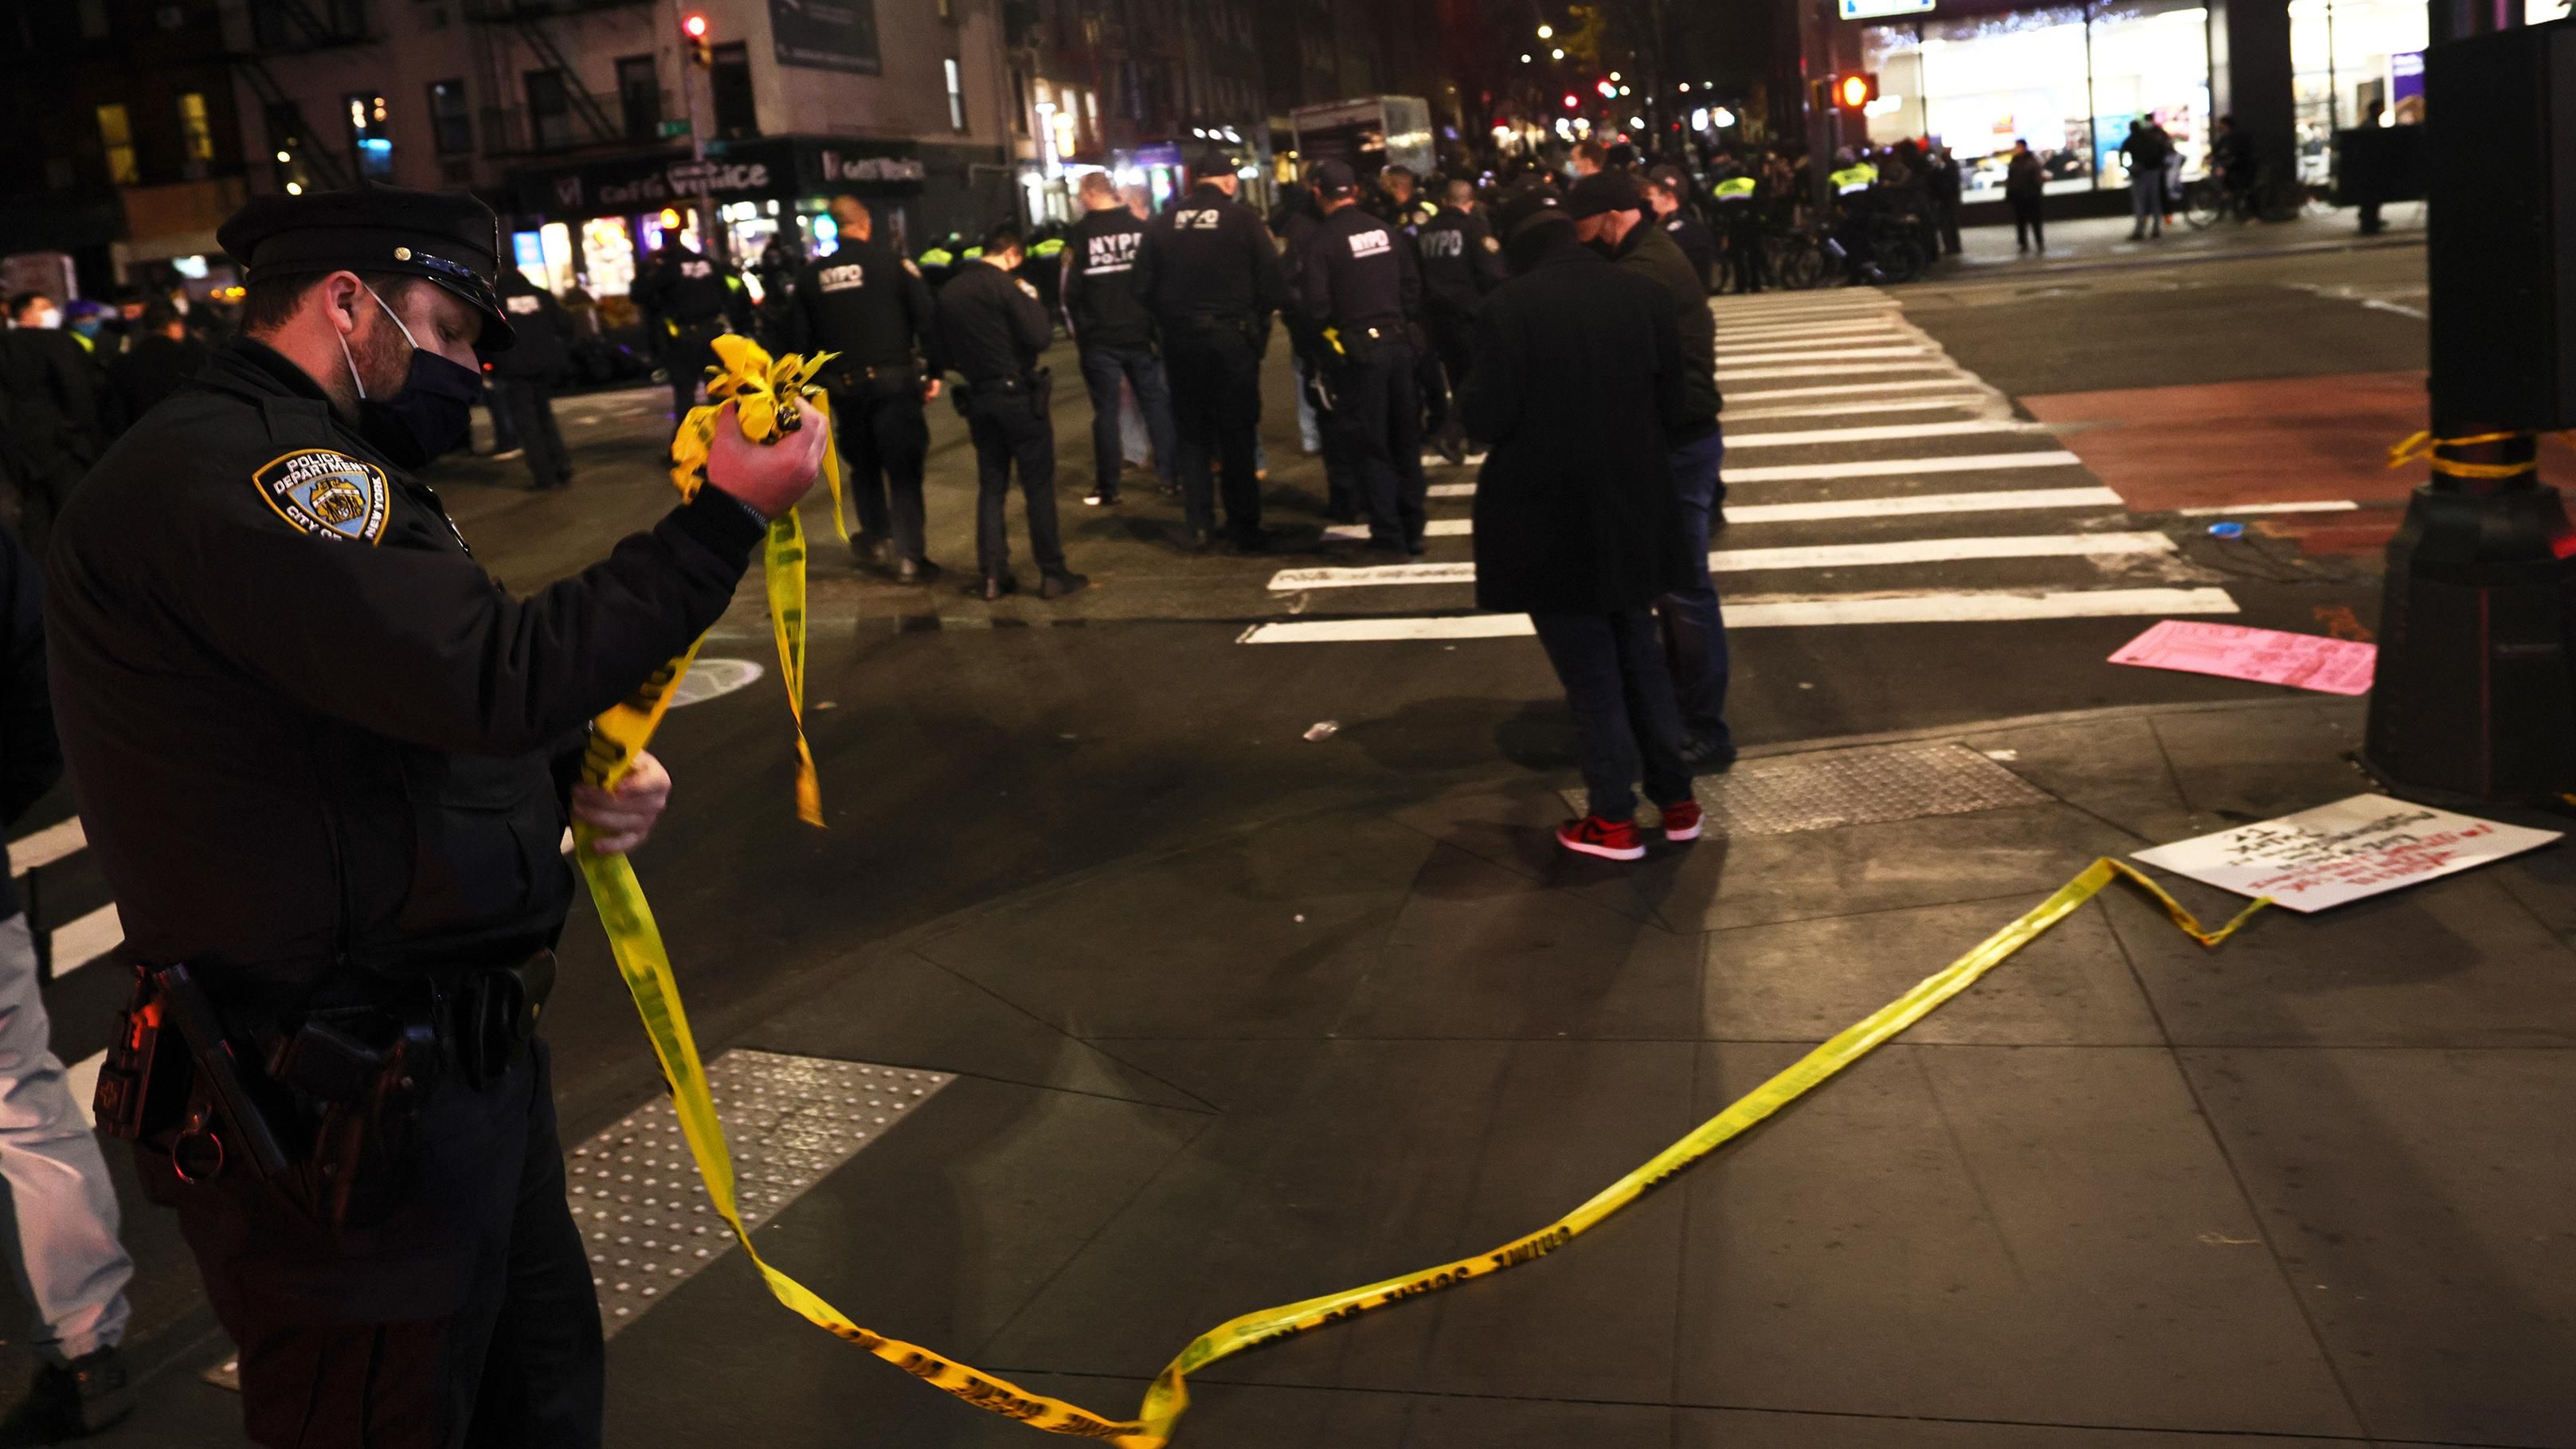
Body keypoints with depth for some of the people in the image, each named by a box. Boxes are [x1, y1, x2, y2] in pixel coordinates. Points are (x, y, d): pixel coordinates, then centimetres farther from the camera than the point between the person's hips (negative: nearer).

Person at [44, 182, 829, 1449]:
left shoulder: (314, 467, 16)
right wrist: (728, 514, -22)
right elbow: (496, 676, -29)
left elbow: (430, 702, 22)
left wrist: (588, 774, 2)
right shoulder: (224, 470, -20)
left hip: (463, 1051, 11)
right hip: (344, 1116, -10)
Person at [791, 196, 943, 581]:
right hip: (892, 380, -3)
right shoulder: (891, 261, -4)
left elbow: (800, 337, 7)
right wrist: (934, 372, -5)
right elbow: (926, 317, -10)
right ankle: (909, 556, -3)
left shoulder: (811, 274, 6)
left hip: (842, 386, 3)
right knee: (903, 469, 1)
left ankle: (876, 541, 29)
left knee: (863, 466, 21)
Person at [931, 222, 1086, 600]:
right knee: (1039, 486, 1)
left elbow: (940, 355, 12)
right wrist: (1033, 301, -1)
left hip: (978, 399, 6)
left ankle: (992, 576, 10)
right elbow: (1040, 337, -17)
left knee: (991, 486, 12)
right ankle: (1052, 573, 3)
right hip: (1017, 395, -6)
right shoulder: (1003, 285, -13)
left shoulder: (948, 292, 7)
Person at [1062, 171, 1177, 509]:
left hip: (1099, 338, -2)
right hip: (1141, 332, 2)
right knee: (1156, 403, 11)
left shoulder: (1079, 234, -8)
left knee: (1106, 411, 4)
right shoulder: (1141, 228, -1)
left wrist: (1078, 331, 7)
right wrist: (1156, 323, 13)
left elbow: (1070, 291, -6)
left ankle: (1106, 489, 7)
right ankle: (1173, 475, 13)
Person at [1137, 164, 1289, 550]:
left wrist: (1171, 320, 13)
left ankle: (1200, 527, 9)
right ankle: (1244, 528, 8)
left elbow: (1144, 287, 3)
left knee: (1190, 435, 11)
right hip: (1233, 338, -2)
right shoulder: (1241, 218, -6)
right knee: (1237, 435, 5)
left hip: (1180, 340, 2)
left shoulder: (1162, 224, 2)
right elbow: (1272, 280, -9)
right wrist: (1257, 322, 6)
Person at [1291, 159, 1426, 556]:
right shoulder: (1387, 232, 5)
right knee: (1405, 440, 14)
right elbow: (1413, 286, 7)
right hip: (1398, 344, 5)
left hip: (1355, 350, -5)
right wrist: (1398, 321, 16)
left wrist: (1320, 349, 1)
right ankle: (1413, 529, 20)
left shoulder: (1318, 243, -11)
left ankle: (1388, 532, 5)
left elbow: (1314, 307, -14)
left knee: (1369, 447, 4)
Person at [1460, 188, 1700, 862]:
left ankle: (1614, 819, 15)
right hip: (1633, 508, 5)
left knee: (1589, 671, 7)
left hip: (1549, 516, -5)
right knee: (1639, 656, 20)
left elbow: (1487, 420, -17)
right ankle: (1676, 800, 26)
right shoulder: (1641, 292, -2)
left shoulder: (1509, 307, -16)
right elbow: (1673, 403, 2)